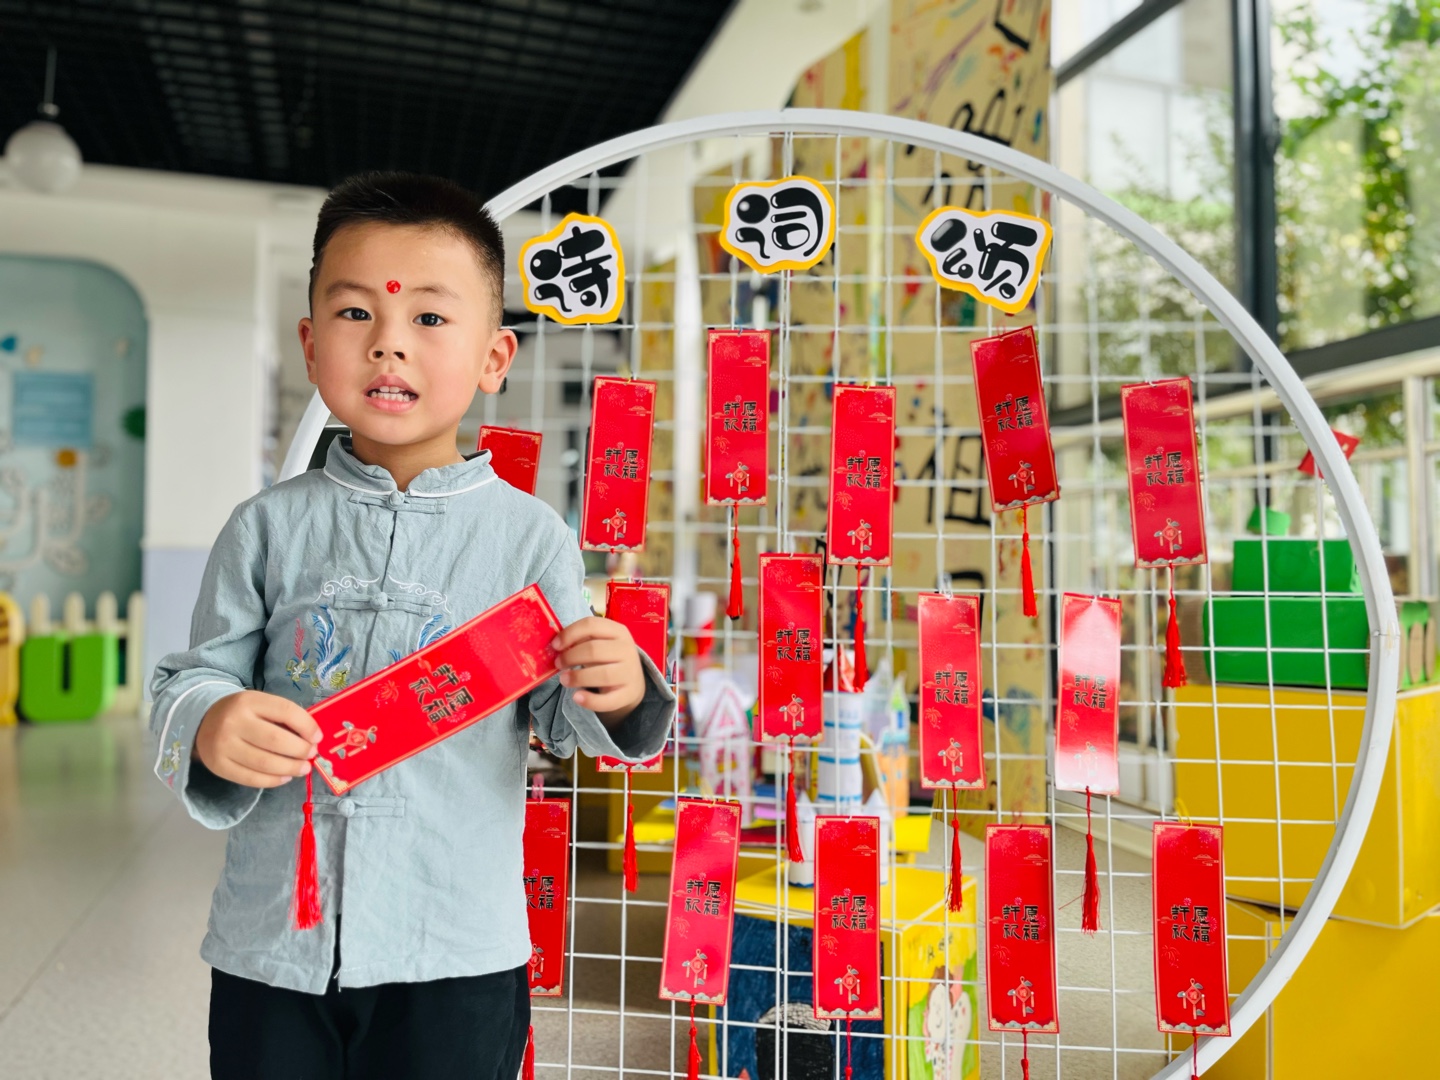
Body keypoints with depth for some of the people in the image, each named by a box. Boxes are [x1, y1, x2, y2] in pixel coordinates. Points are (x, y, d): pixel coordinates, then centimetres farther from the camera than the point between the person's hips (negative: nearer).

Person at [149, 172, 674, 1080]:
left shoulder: (530, 534, -4)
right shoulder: (269, 527, 0)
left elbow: (559, 715, -2)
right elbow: (193, 679, 3)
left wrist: (617, 694, -23)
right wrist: (209, 726, -19)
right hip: (270, 946, 2)